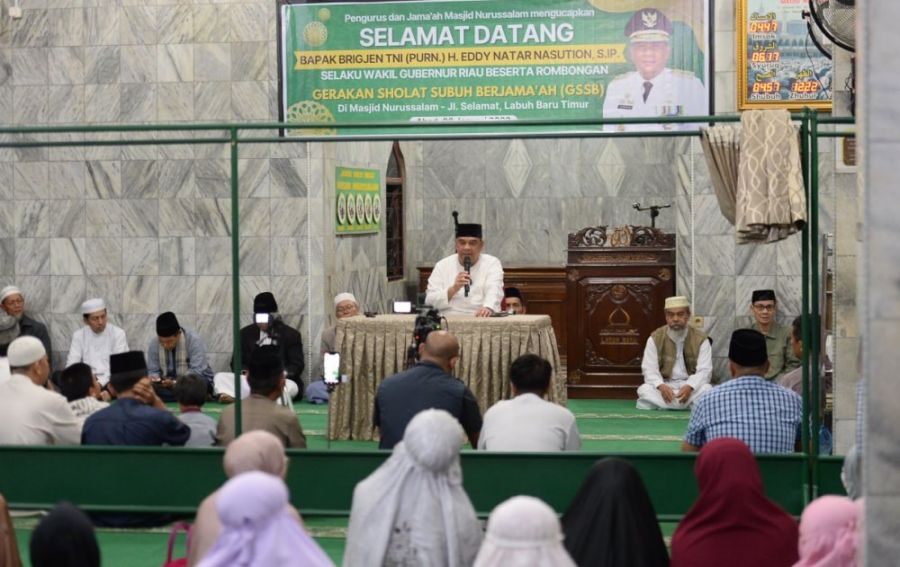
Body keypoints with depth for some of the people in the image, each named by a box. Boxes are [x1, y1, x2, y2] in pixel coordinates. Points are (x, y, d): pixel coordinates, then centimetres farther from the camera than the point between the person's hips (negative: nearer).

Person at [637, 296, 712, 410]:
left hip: (691, 387, -1)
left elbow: (704, 371, -10)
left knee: (706, 390, -33)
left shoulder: (700, 339, -3)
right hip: (664, 387, 1)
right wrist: (661, 386, -27)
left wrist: (689, 387, -30)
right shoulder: (655, 338, -1)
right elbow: (649, 369, -6)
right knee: (644, 390, -31)